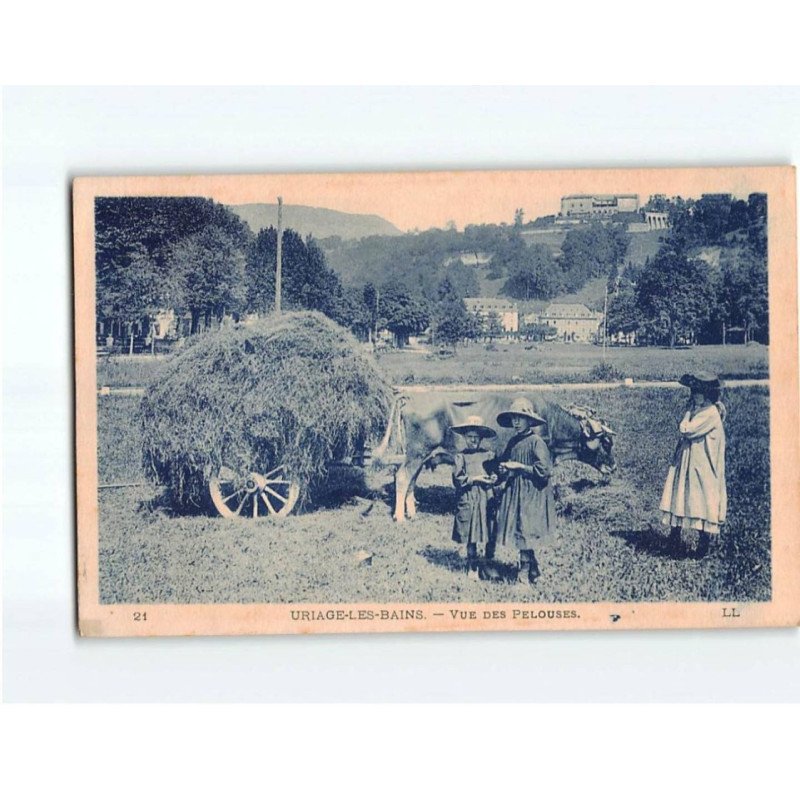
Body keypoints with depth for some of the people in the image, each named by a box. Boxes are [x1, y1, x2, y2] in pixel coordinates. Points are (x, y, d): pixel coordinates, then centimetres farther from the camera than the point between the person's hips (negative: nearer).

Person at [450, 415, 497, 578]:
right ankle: (473, 567, 13)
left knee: (489, 536, -2)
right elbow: (457, 480, -5)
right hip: (467, 501, -1)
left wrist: (494, 478, -9)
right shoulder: (461, 456, 2)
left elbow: (496, 475, 13)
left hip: (486, 499, 1)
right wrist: (475, 479, -12)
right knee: (471, 537, 2)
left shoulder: (488, 455, 7)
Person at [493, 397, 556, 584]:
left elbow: (545, 469, -17)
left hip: (531, 495, -7)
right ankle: (533, 569, 20)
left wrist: (519, 466, -14)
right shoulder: (513, 442, 11)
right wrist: (503, 471, 0)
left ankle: (525, 571, 1)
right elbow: (503, 463, 23)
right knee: (517, 532, 8)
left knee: (524, 532, -7)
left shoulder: (536, 441, -10)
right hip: (514, 492, 7)